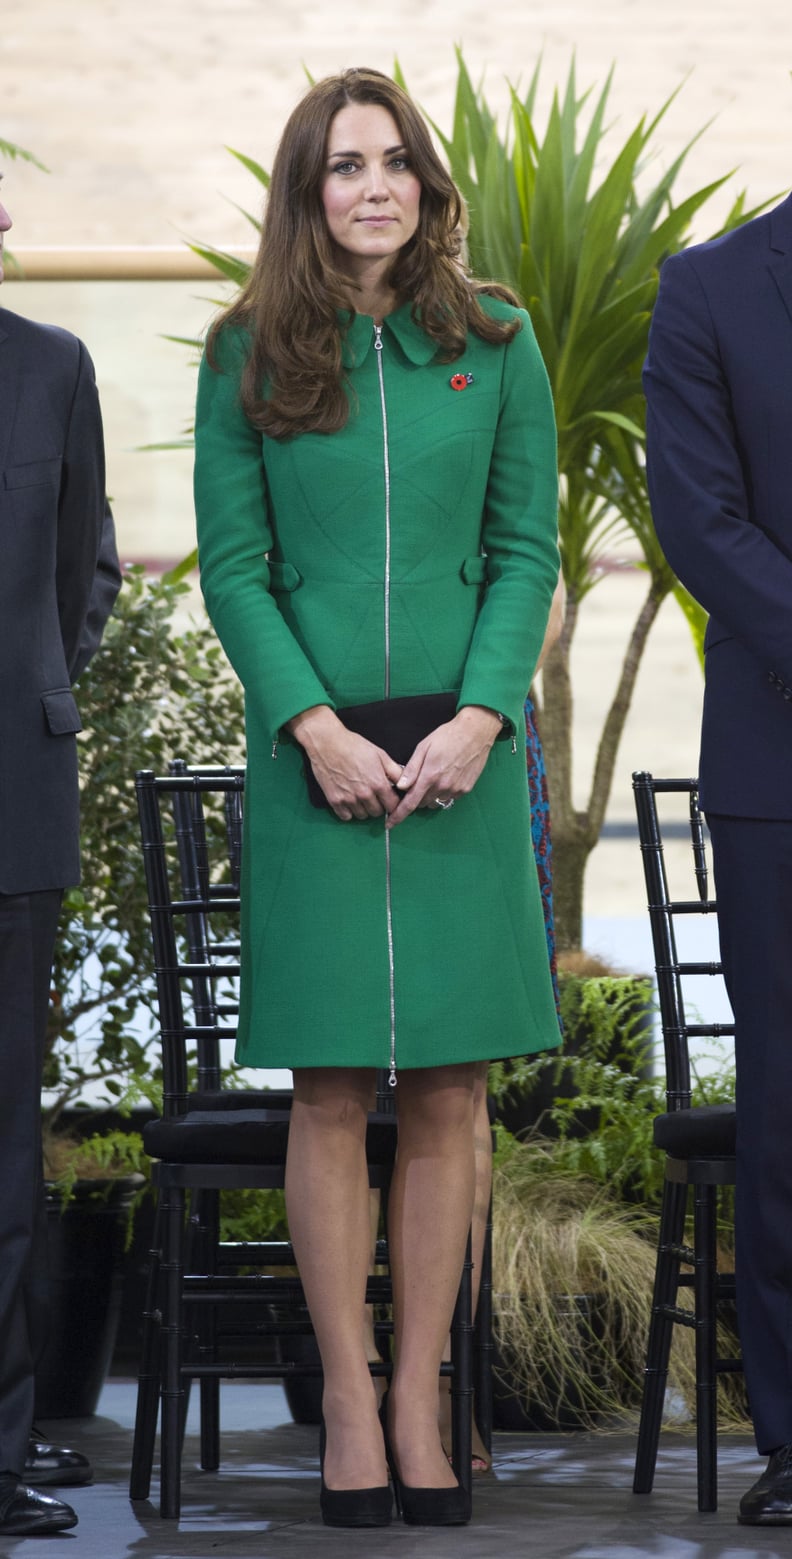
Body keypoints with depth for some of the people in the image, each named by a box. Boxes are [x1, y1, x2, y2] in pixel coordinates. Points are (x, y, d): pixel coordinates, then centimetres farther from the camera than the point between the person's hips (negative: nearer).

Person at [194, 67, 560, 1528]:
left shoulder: (492, 346, 6)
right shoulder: (251, 356, 3)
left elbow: (525, 551, 5)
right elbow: (233, 567, 1)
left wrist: (482, 714, -9)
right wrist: (317, 726, -10)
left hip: (463, 748, 1)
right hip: (315, 755, -1)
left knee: (446, 1089, 2)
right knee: (331, 1092, 1)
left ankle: (418, 1398, 10)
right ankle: (347, 1403, 8)